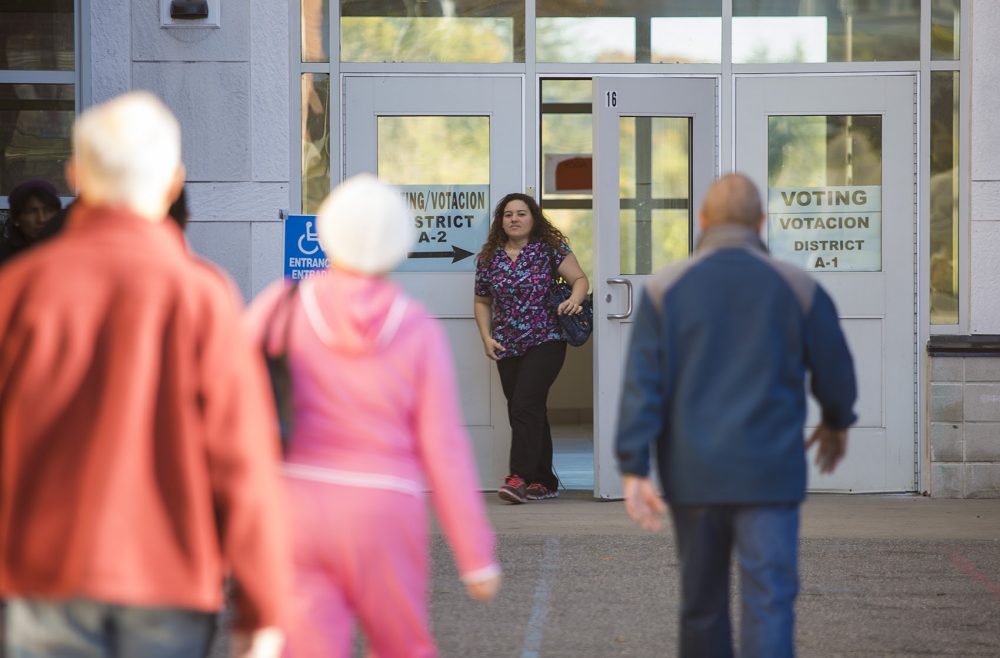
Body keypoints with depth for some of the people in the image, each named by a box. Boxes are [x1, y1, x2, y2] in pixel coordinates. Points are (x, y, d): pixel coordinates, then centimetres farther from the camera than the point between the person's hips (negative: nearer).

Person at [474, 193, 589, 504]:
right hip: (507, 349, 5)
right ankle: (544, 482, 16)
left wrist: (574, 299, -20)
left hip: (545, 342, -5)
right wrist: (487, 338, 4)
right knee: (527, 414, 8)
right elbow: (482, 302, 17)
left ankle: (520, 478, -21)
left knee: (525, 406, -17)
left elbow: (580, 279, 1)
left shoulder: (549, 249, -1)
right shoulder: (489, 257, 8)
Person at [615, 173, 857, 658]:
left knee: (702, 603, 16)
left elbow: (641, 385, -6)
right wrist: (837, 423, 27)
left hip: (693, 475, 2)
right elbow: (835, 372, 6)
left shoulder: (665, 288, 0)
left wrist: (633, 471, -7)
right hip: (768, 473, -2)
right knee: (768, 605, -6)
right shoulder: (797, 289, -1)